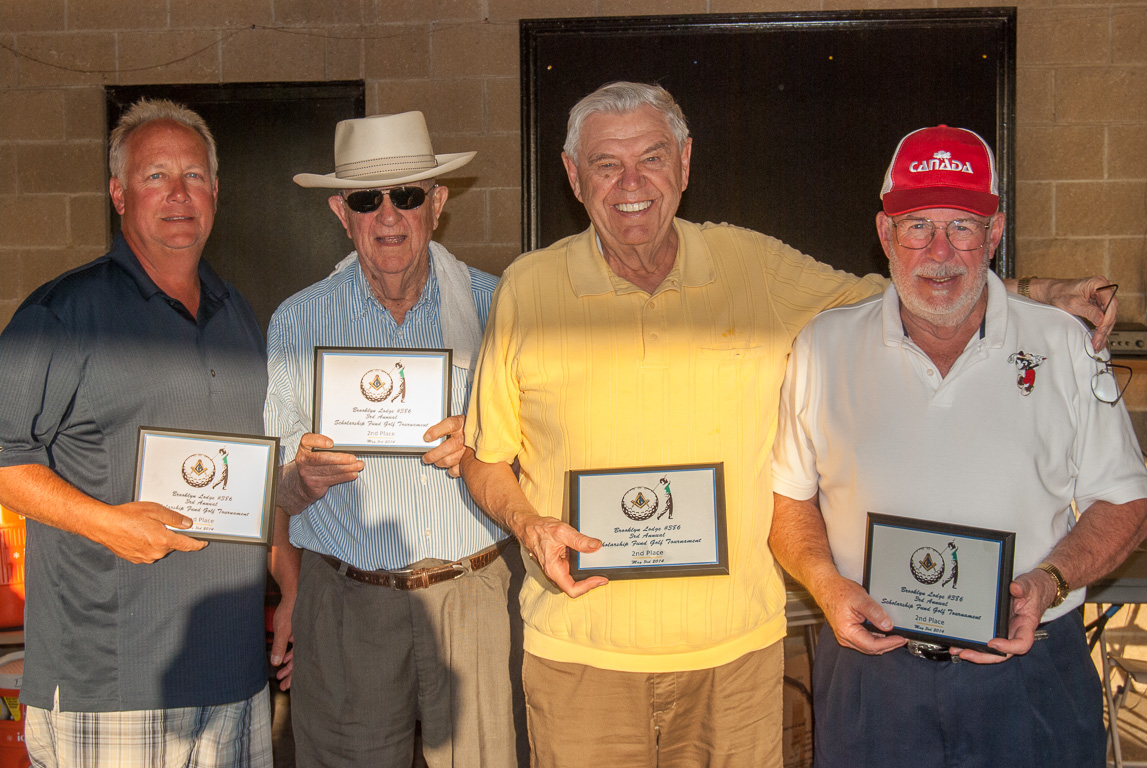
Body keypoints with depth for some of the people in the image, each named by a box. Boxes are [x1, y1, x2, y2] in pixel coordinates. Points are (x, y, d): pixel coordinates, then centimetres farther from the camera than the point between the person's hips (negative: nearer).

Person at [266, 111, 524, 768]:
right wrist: (306, 475, -18)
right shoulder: (298, 322, 2)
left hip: (478, 593, 0)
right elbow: (280, 494, 4)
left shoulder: (493, 305, -1)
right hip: (347, 604, 1)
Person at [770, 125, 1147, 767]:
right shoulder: (824, 348, 0)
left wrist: (1048, 583, -12)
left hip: (1029, 679, 0)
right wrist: (828, 584, -11)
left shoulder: (1064, 345, 0)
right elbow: (791, 499, 6)